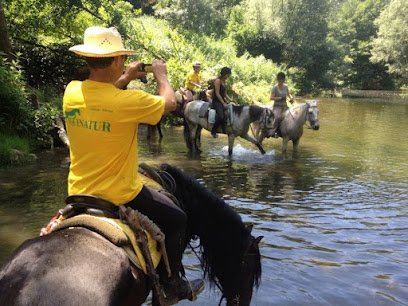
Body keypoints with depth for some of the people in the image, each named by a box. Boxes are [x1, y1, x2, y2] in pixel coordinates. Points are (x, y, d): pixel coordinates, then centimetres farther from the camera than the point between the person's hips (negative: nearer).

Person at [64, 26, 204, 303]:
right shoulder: (129, 101, -24)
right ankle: (173, 283, 28)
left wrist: (125, 78, 20)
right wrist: (161, 75, 13)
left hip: (78, 194, 6)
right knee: (177, 219, 16)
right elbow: (169, 103, -4)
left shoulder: (72, 92, -7)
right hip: (119, 196, -6)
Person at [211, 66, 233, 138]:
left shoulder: (223, 81, 15)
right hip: (216, 102, -9)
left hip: (222, 101, 9)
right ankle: (213, 132, -7)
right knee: (221, 116, -26)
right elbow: (217, 94, -18)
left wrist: (229, 99, 2)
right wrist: (223, 103, -20)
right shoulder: (218, 80, -12)